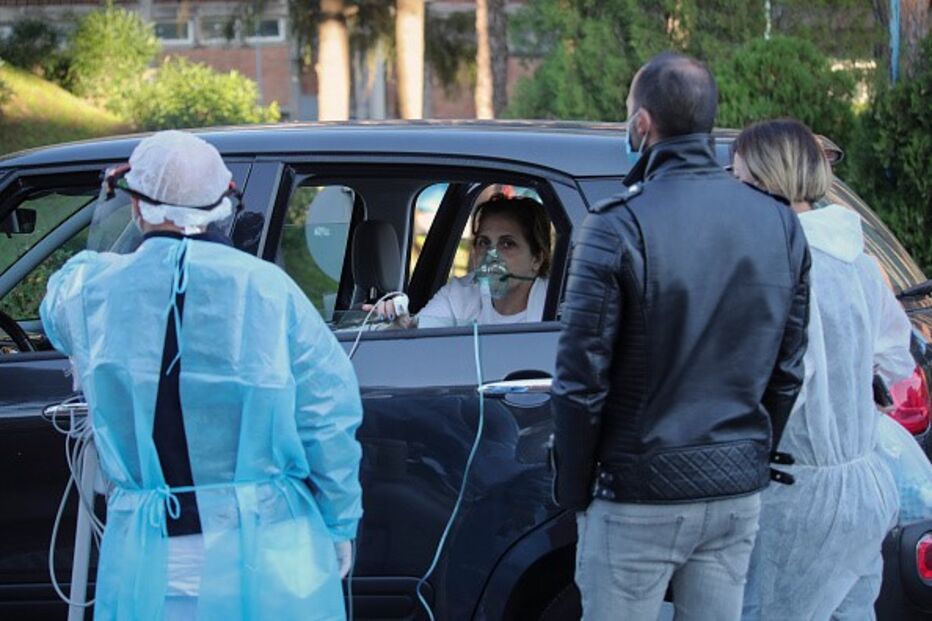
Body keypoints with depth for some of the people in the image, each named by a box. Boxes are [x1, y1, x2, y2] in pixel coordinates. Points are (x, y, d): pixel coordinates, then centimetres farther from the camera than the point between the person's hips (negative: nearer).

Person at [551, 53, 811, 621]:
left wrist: (574, 491, -2)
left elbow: (581, 380, -12)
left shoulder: (620, 227, -14)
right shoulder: (779, 224, 5)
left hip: (641, 494, -5)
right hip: (738, 493, 6)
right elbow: (789, 373, 9)